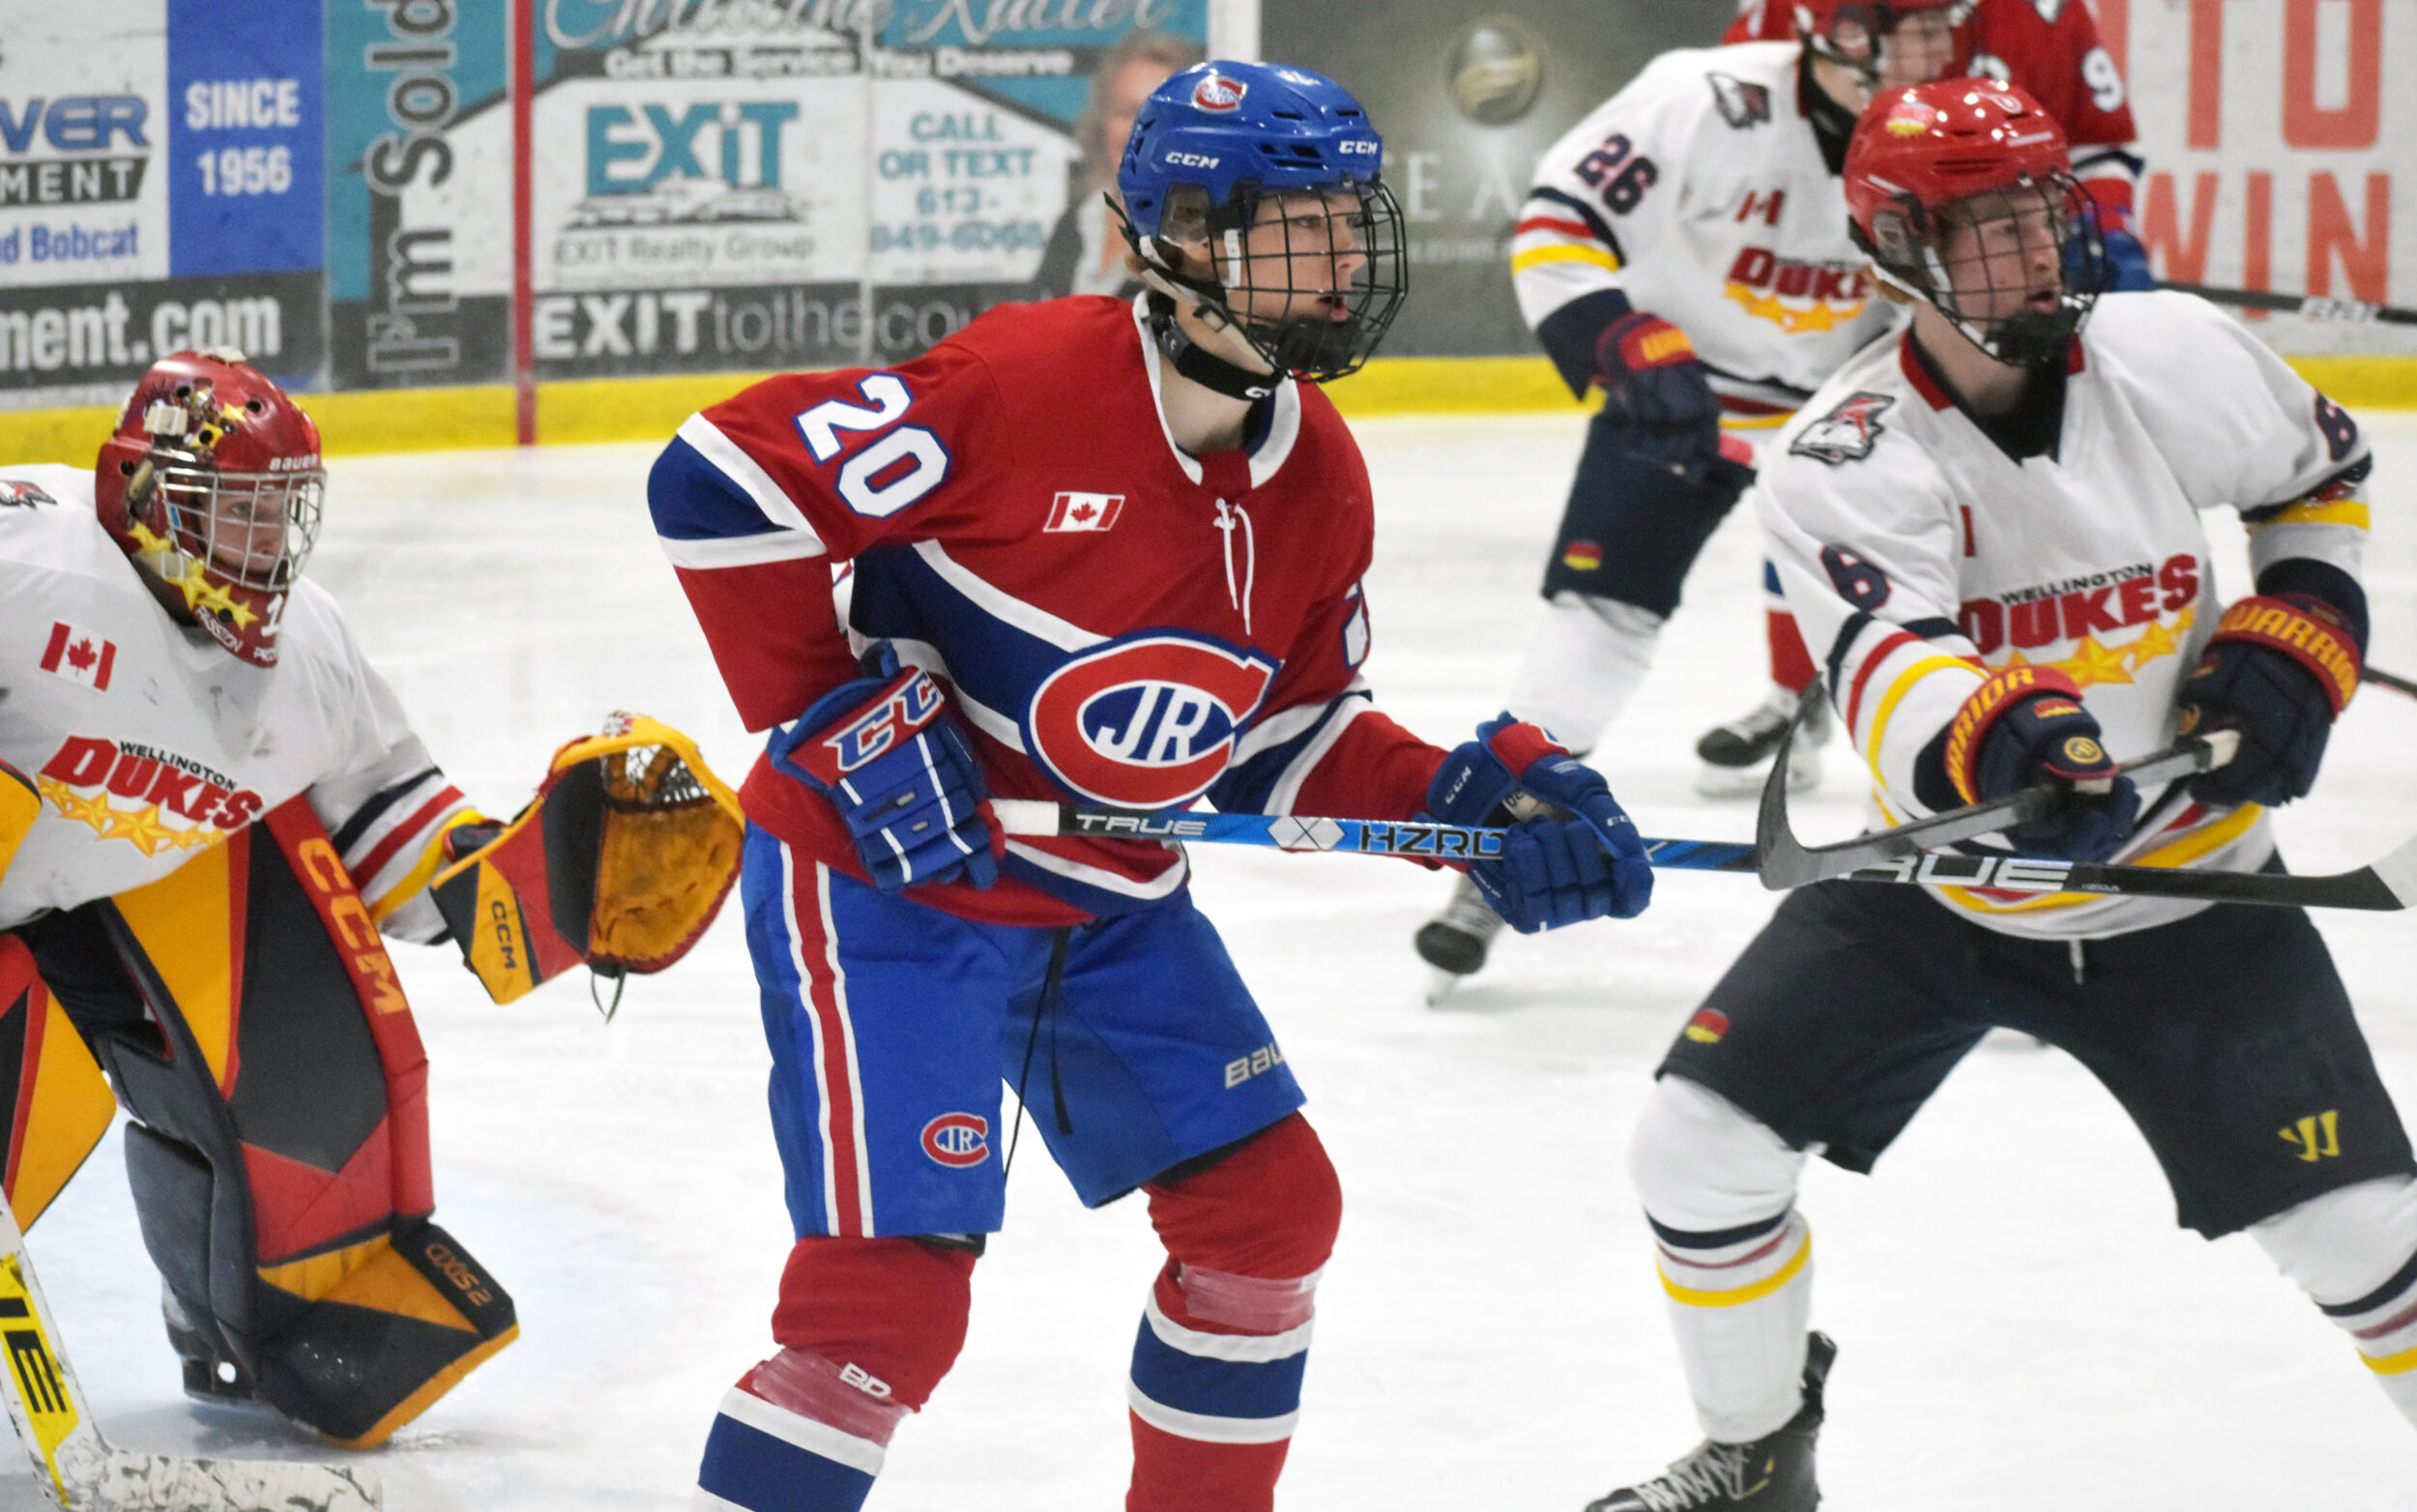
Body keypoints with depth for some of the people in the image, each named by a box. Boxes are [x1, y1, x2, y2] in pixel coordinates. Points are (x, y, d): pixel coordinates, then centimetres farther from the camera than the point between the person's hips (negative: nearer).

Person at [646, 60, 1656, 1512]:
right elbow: (721, 482, -22)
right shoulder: (1027, 379, -24)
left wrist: (1476, 798, -4)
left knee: (1270, 1211, 12)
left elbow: (1292, 743, 11)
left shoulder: (1319, 485, 1)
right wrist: (839, 721, -22)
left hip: (1113, 907, 8)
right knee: (889, 1293, -16)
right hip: (885, 886, -8)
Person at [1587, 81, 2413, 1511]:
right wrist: (1994, 745, -58)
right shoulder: (1838, 464, -19)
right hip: (1943, 883, 0)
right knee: (1703, 1140, -7)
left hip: (2184, 886, 0)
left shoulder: (2173, 358, -13)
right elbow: (1893, 677, -37)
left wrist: (2296, 643, -6)